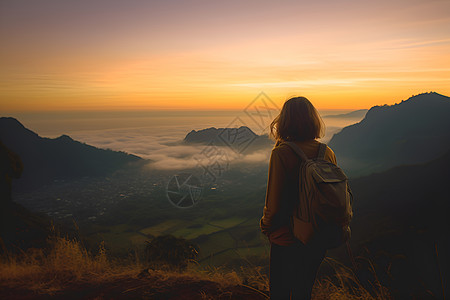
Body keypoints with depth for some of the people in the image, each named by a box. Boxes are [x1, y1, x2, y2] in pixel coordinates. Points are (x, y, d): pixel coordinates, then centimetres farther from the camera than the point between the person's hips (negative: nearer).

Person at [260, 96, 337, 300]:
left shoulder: (281, 153, -21)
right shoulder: (327, 152, -6)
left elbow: (274, 201, -18)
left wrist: (266, 226, 2)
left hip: (286, 240, -5)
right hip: (318, 239, 5)